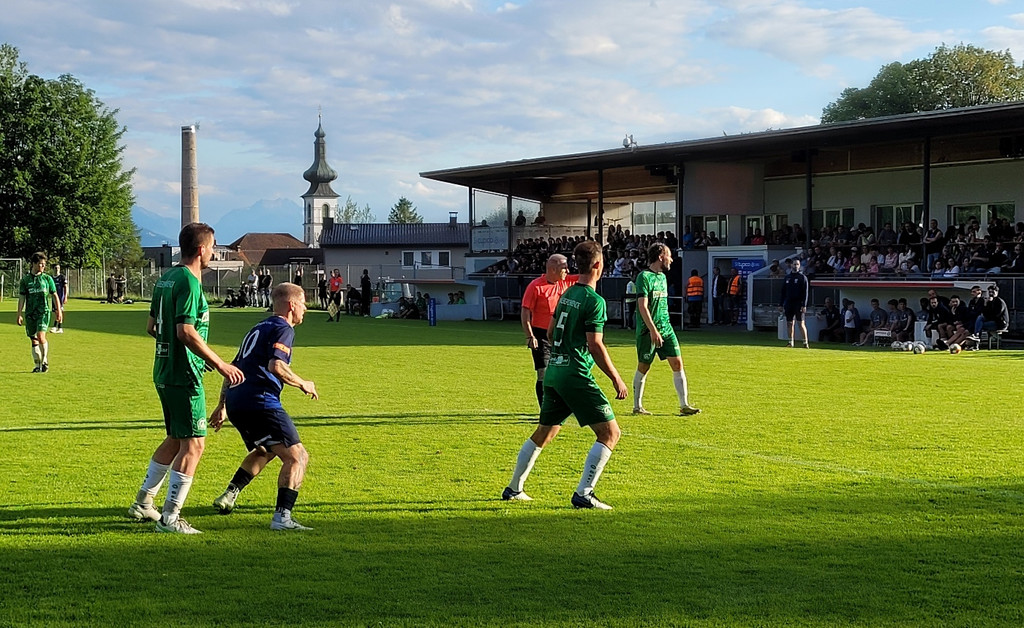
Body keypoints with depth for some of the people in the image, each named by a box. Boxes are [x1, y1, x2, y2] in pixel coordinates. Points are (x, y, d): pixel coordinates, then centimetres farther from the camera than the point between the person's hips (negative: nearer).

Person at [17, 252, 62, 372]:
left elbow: (54, 295, 10)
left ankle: (45, 361, -2)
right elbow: (21, 298, 5)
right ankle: (37, 365, 13)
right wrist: (19, 315, 1)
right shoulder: (25, 280, 5)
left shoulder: (47, 279, 5)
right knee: (34, 340, 5)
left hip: (44, 312, -2)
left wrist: (59, 311, 6)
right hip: (30, 313, 2)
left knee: (41, 337, -17)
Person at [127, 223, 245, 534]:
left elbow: (152, 327, 19)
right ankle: (170, 517, -5)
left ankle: (142, 503, 26)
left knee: (176, 440, 20)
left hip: (164, 371, 10)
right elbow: (186, 332, -24)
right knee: (194, 444, -5)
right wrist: (220, 364, -20)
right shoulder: (189, 283, -16)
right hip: (184, 375, -10)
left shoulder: (166, 279, 13)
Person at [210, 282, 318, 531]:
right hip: (260, 402, -9)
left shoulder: (258, 329, 26)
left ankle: (229, 495, 26)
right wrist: (303, 384, -3)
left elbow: (233, 367, 28)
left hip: (234, 402, 9)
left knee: (265, 451, 32)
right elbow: (276, 365, -18)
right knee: (297, 456, -8)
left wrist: (222, 405, 31)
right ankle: (282, 515, -20)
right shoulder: (283, 329, -2)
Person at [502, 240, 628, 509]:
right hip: (576, 376, -9)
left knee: (544, 433, 22)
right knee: (610, 432, -5)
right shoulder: (594, 301, -12)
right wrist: (616, 379, -10)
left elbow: (551, 332, 22)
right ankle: (583, 494, -12)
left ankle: (514, 489, 29)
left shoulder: (566, 294, 13)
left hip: (554, 372, 9)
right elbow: (595, 345, -16)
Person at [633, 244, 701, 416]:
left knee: (677, 363, -1)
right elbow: (643, 307, -18)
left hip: (666, 329, 7)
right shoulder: (644, 277, -12)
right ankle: (637, 406, 15)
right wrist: (653, 330, -24)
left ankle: (684, 405, 1)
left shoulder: (662, 277, 15)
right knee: (643, 367, 3)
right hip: (648, 331, -7)